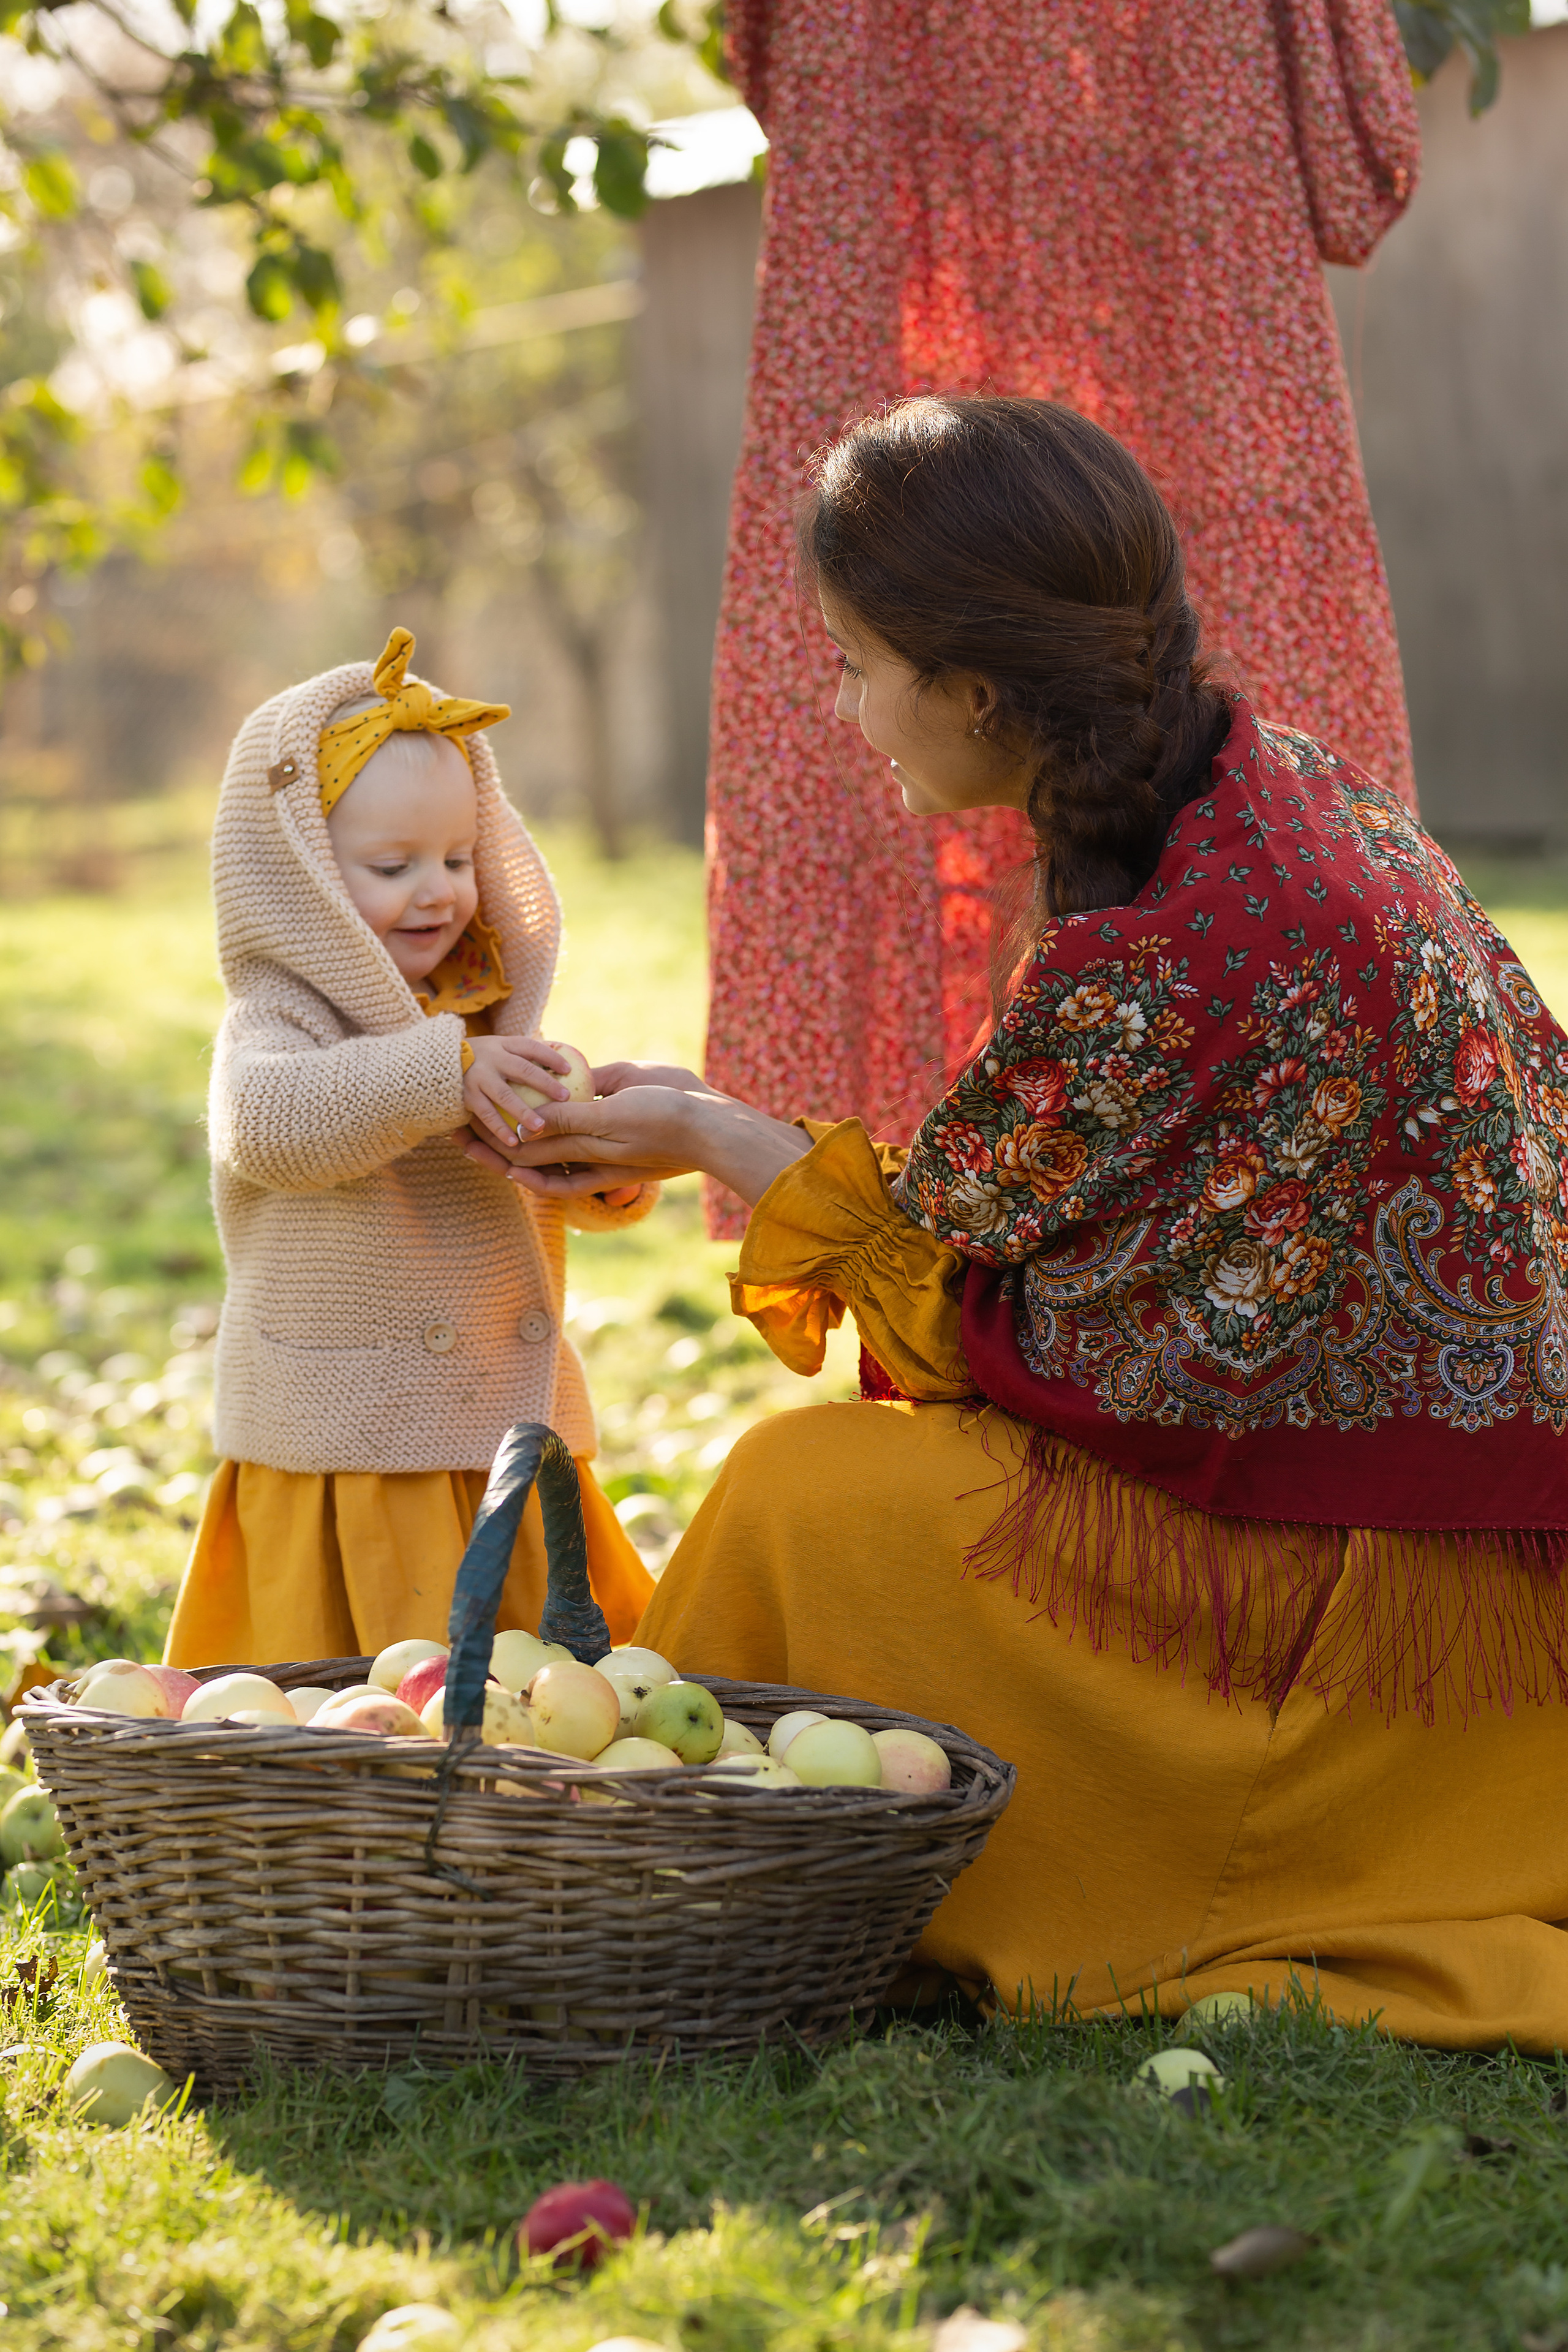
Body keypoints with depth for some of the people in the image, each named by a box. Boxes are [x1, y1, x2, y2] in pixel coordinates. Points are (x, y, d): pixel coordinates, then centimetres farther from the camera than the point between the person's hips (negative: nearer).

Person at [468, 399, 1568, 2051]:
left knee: (814, 1496, -8)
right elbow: (1018, 1185, 12)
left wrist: (703, 1133, 7)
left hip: (1397, 1584, -9)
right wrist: (706, 1137, 17)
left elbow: (945, 1235, -8)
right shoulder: (1277, 787, 3)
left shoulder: (1145, 967, -26)